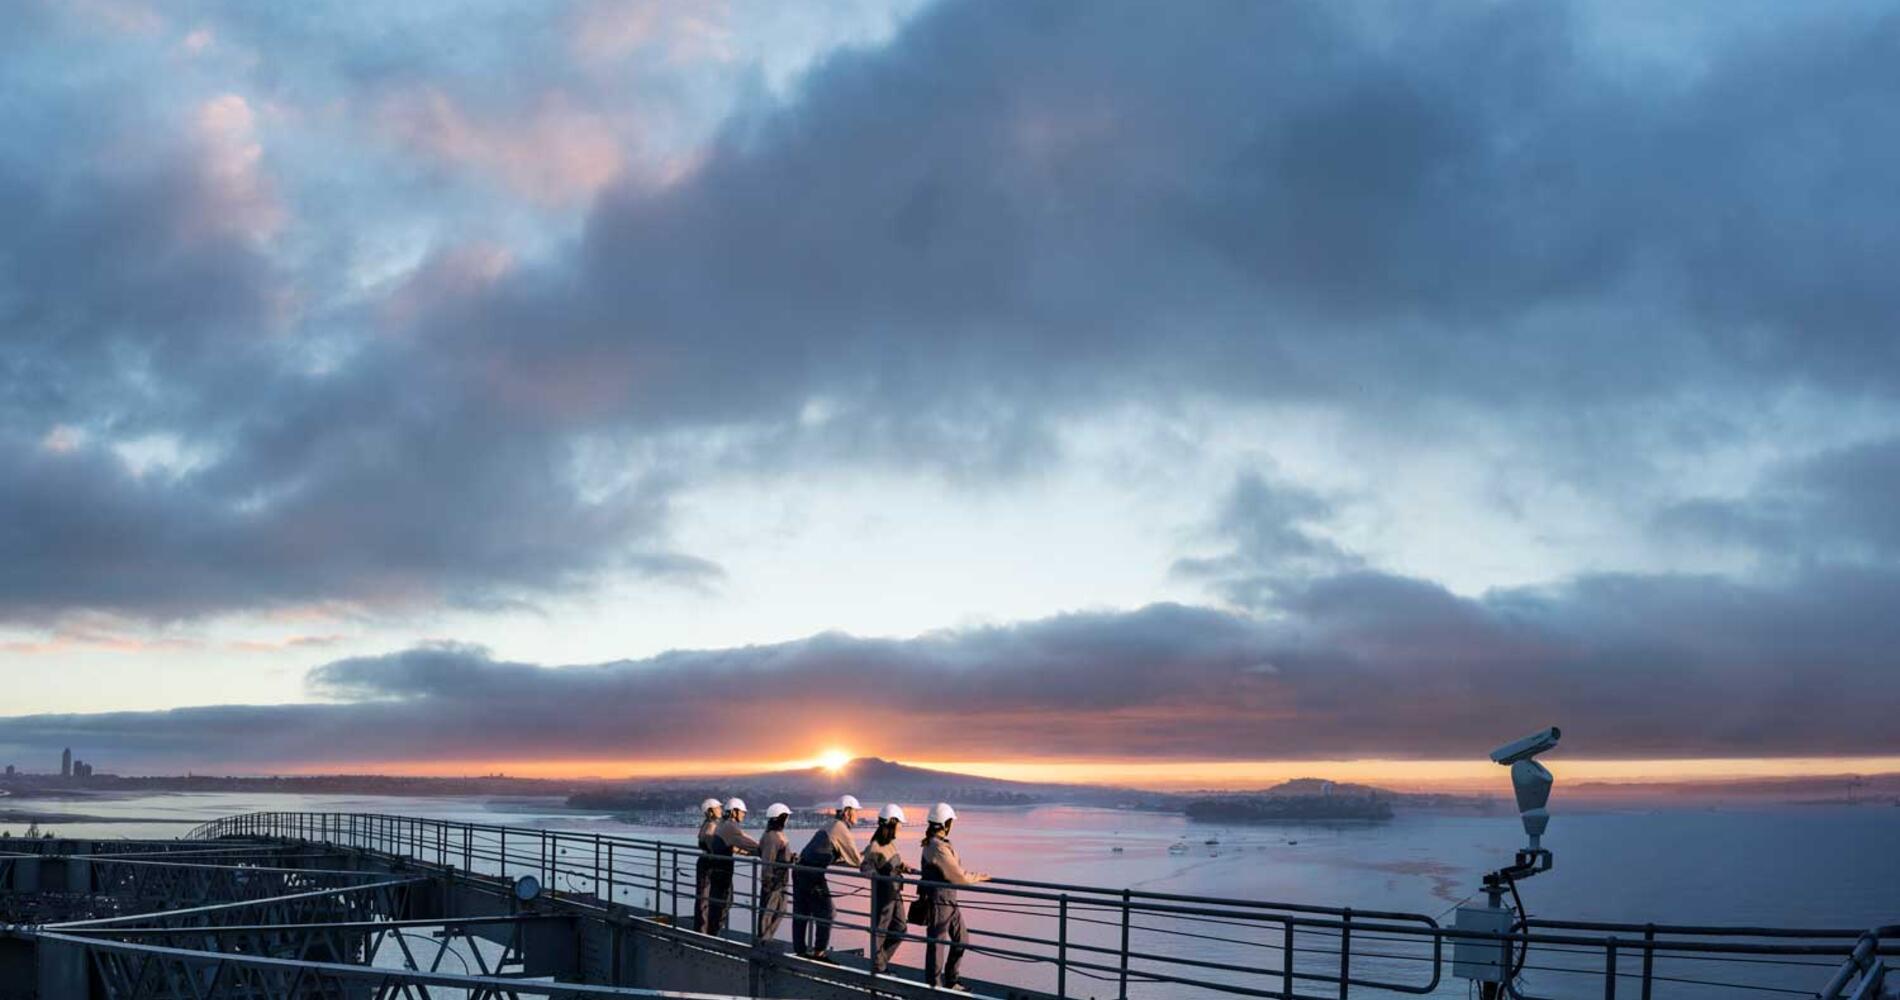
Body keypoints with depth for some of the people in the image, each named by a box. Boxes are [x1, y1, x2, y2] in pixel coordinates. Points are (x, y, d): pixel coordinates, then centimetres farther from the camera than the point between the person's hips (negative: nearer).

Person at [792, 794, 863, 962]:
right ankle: (819, 952, -1)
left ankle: (799, 949, 20)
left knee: (801, 913, 13)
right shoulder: (841, 829, -8)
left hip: (800, 870, 9)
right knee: (825, 912, -2)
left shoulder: (829, 826, 20)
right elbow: (857, 861, -6)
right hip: (813, 874, -9)